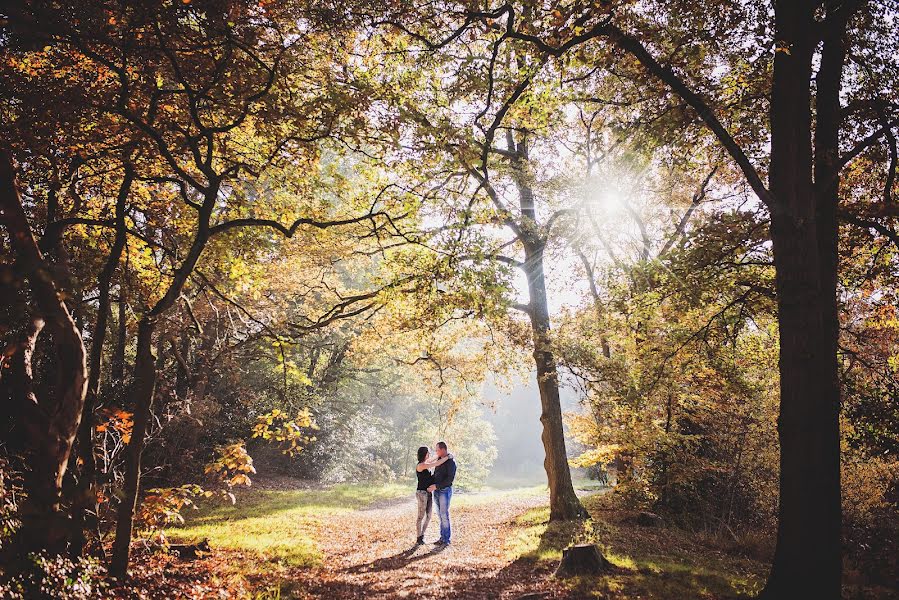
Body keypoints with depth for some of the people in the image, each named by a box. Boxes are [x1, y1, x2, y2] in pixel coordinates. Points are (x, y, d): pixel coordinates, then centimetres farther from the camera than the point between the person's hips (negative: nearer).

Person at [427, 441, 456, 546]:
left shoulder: (451, 462, -13)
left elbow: (450, 479, -19)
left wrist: (436, 486, -21)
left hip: (445, 490, -8)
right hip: (437, 491, 8)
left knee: (444, 514, -6)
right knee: (440, 515, 9)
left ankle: (447, 539, 0)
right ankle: (442, 537, 15)